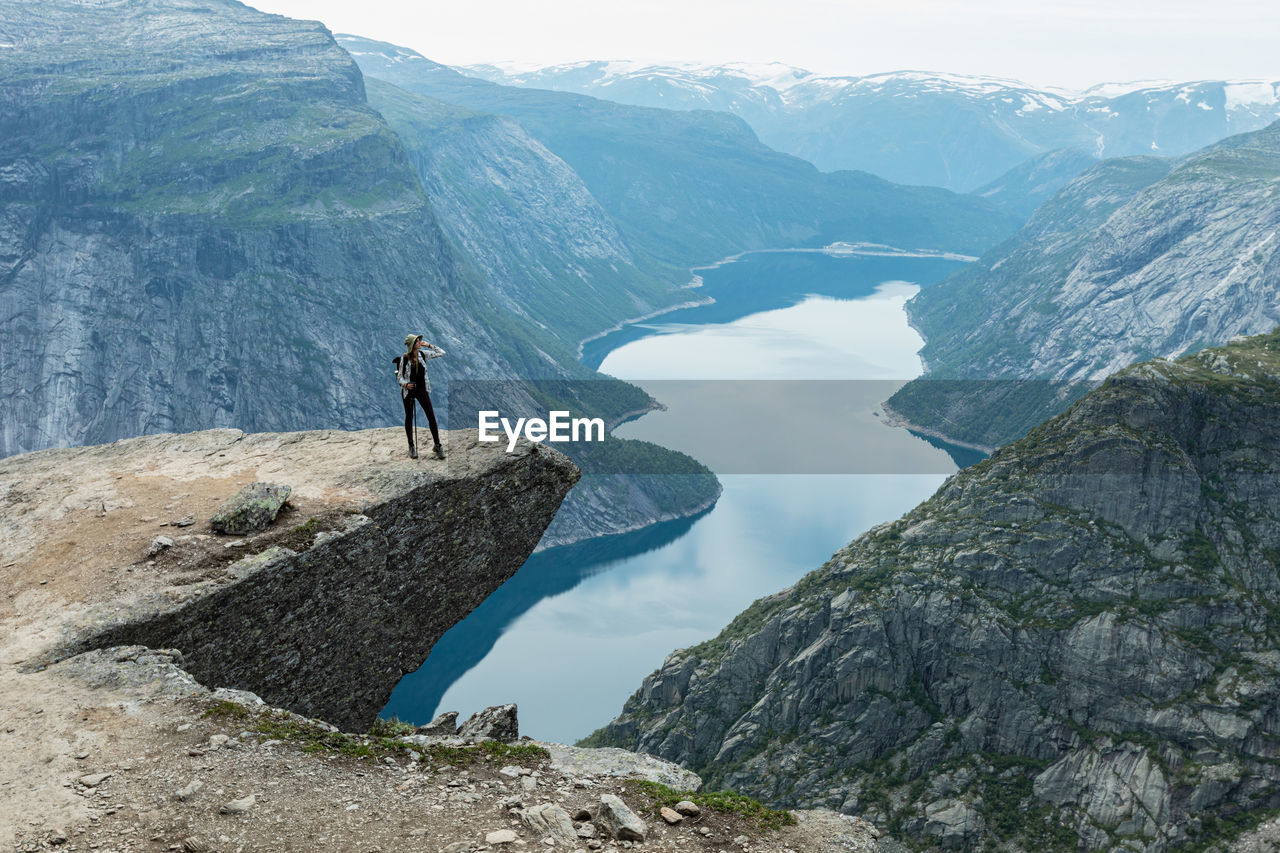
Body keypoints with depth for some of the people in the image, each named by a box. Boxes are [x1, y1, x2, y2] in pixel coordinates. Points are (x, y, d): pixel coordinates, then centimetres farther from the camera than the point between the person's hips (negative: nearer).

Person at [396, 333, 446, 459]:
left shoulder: (423, 354, -1)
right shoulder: (404, 358, -11)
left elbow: (441, 353, 5)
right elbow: (399, 376, -5)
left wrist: (429, 345, -4)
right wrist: (405, 384, -24)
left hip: (422, 389, 3)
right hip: (408, 390, -2)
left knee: (432, 417, -4)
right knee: (409, 418, 9)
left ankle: (437, 446, 2)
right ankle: (411, 446, 21)